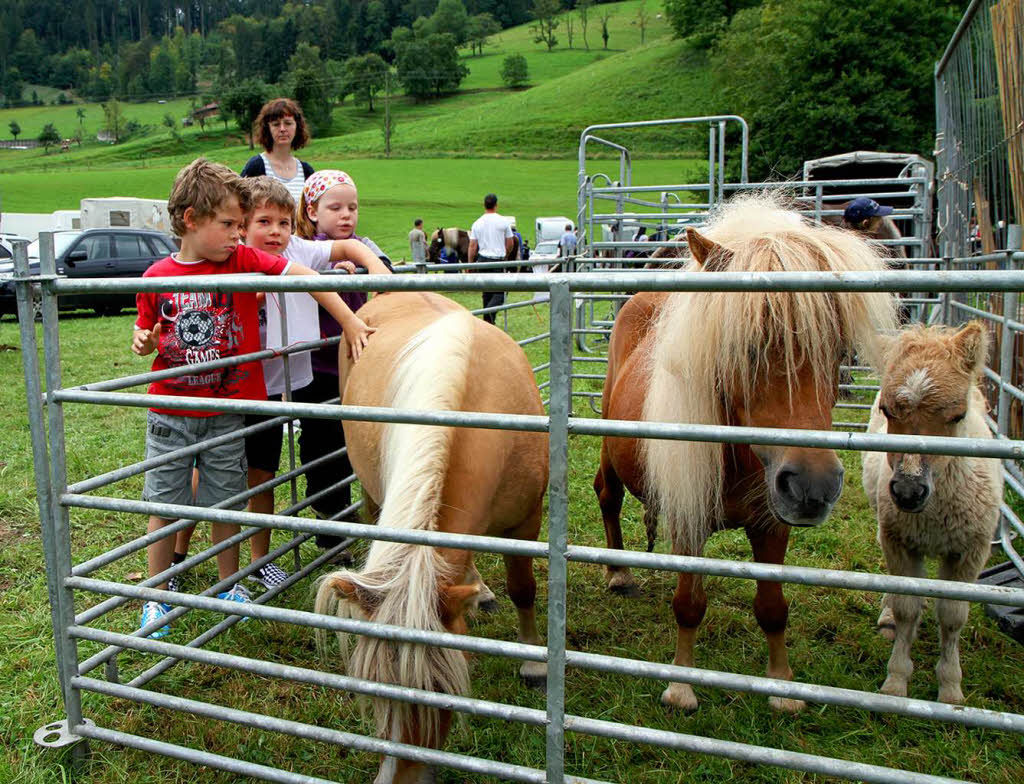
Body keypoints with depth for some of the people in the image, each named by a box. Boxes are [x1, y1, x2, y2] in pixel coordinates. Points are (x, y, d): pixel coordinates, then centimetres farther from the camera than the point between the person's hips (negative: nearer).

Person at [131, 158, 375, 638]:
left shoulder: (242, 261, -7)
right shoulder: (157, 276, -3)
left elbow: (305, 276, -13)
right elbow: (147, 332, 11)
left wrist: (350, 322, -19)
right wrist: (143, 342, -12)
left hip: (227, 410, 0)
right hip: (170, 412, 1)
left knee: (225, 502, 11)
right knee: (163, 504, 8)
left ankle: (229, 584, 31)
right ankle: (157, 596, 25)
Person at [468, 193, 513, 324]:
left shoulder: (477, 223, 4)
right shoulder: (503, 221, -3)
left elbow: (472, 246, 2)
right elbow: (510, 244, 3)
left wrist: (470, 264, 9)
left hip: (483, 260, 4)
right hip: (499, 260, -3)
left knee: (487, 291, 13)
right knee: (501, 291, 0)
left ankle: (487, 321, 15)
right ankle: (491, 310, -28)